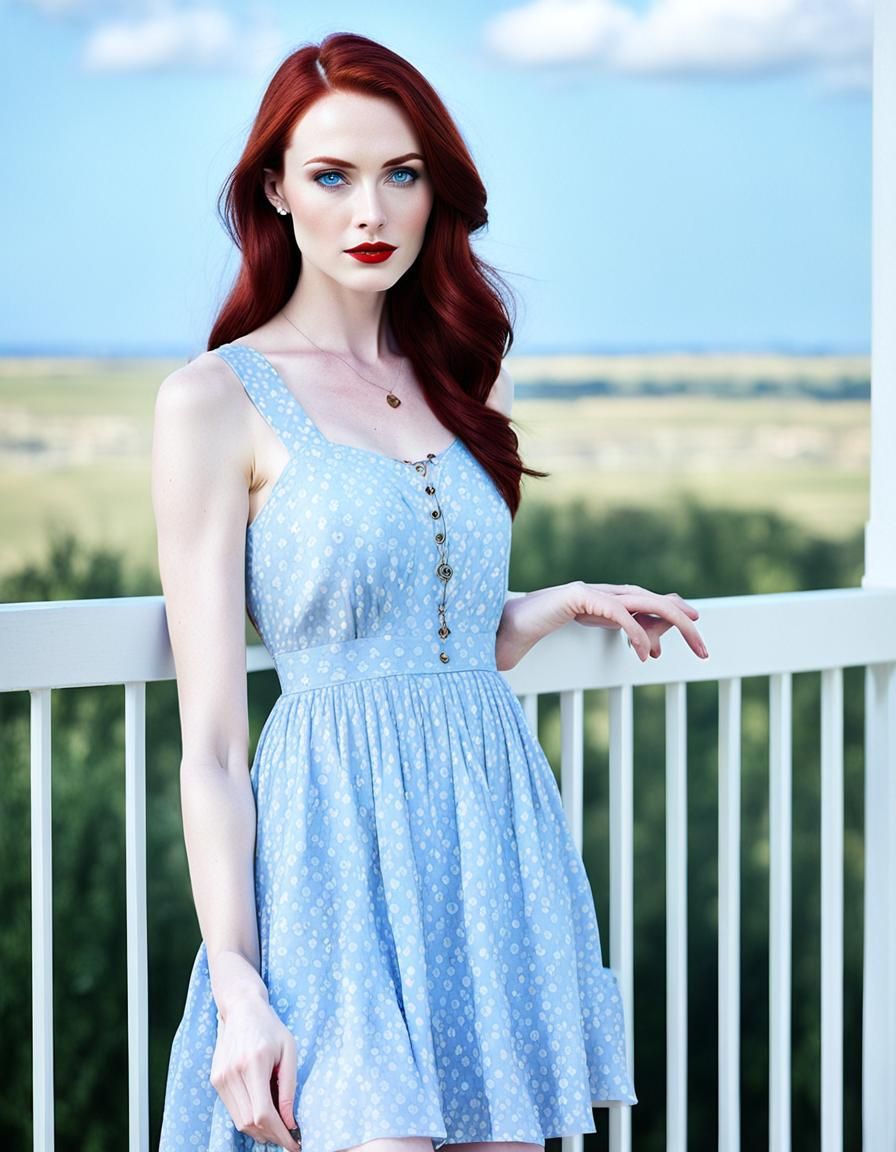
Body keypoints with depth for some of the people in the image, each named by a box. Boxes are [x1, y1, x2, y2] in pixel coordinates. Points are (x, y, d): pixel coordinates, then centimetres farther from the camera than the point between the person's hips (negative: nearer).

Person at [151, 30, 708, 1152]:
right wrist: (236, 985, -13)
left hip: (498, 829, 6)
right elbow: (207, 734, -7)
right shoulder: (215, 399, -3)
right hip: (341, 842, -6)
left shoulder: (451, 382, 15)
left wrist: (567, 601, 12)